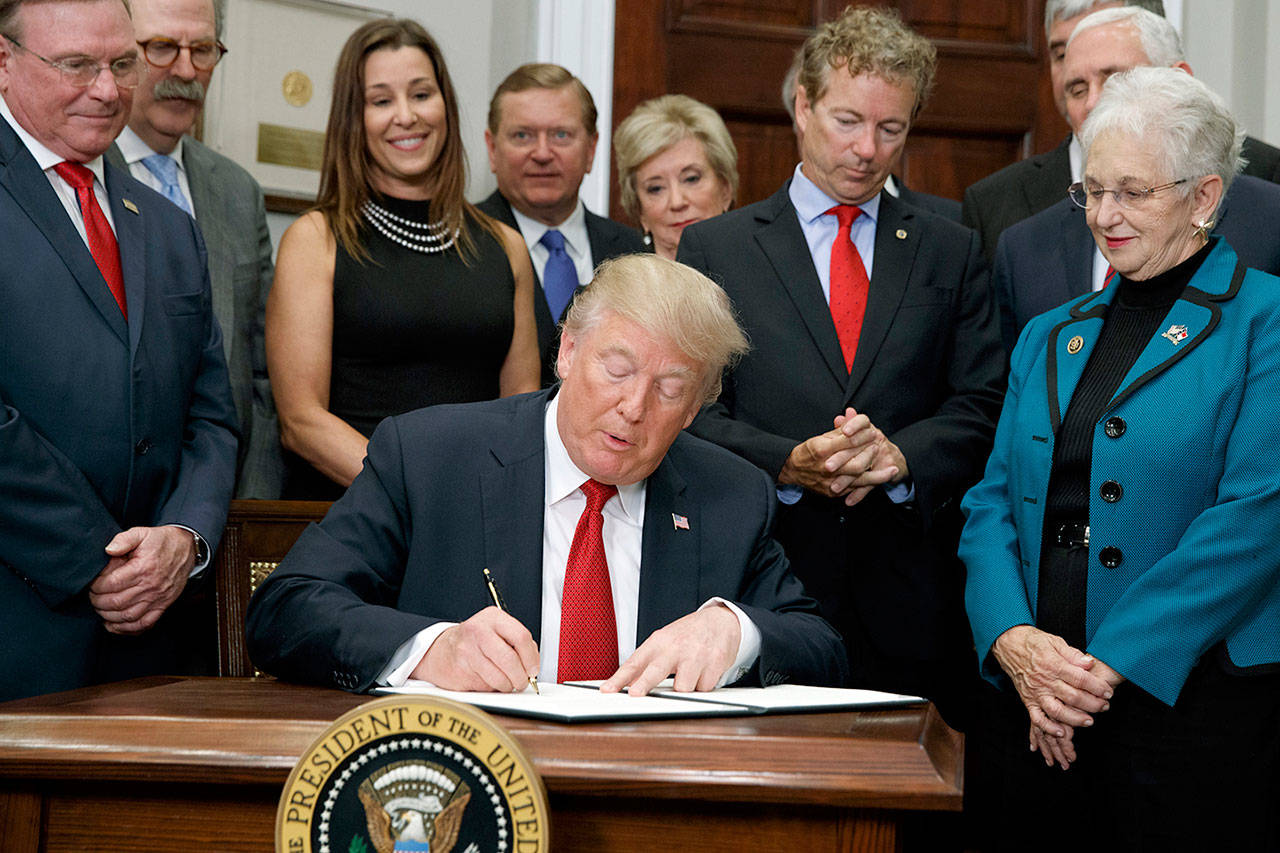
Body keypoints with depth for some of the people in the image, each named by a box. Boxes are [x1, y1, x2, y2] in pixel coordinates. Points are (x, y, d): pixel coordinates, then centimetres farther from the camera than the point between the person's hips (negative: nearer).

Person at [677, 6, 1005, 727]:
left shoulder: (953, 254, 13)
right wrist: (789, 464, -15)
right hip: (764, 596, -1)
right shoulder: (713, 248, 9)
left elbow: (984, 405, 6)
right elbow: (692, 411, 2)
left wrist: (902, 456, -14)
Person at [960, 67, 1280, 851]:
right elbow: (992, 504, 11)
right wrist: (1013, 640, -9)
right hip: (1035, 706, 5)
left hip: (1195, 701, -5)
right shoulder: (1051, 337, 16)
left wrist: (1111, 665, -16)